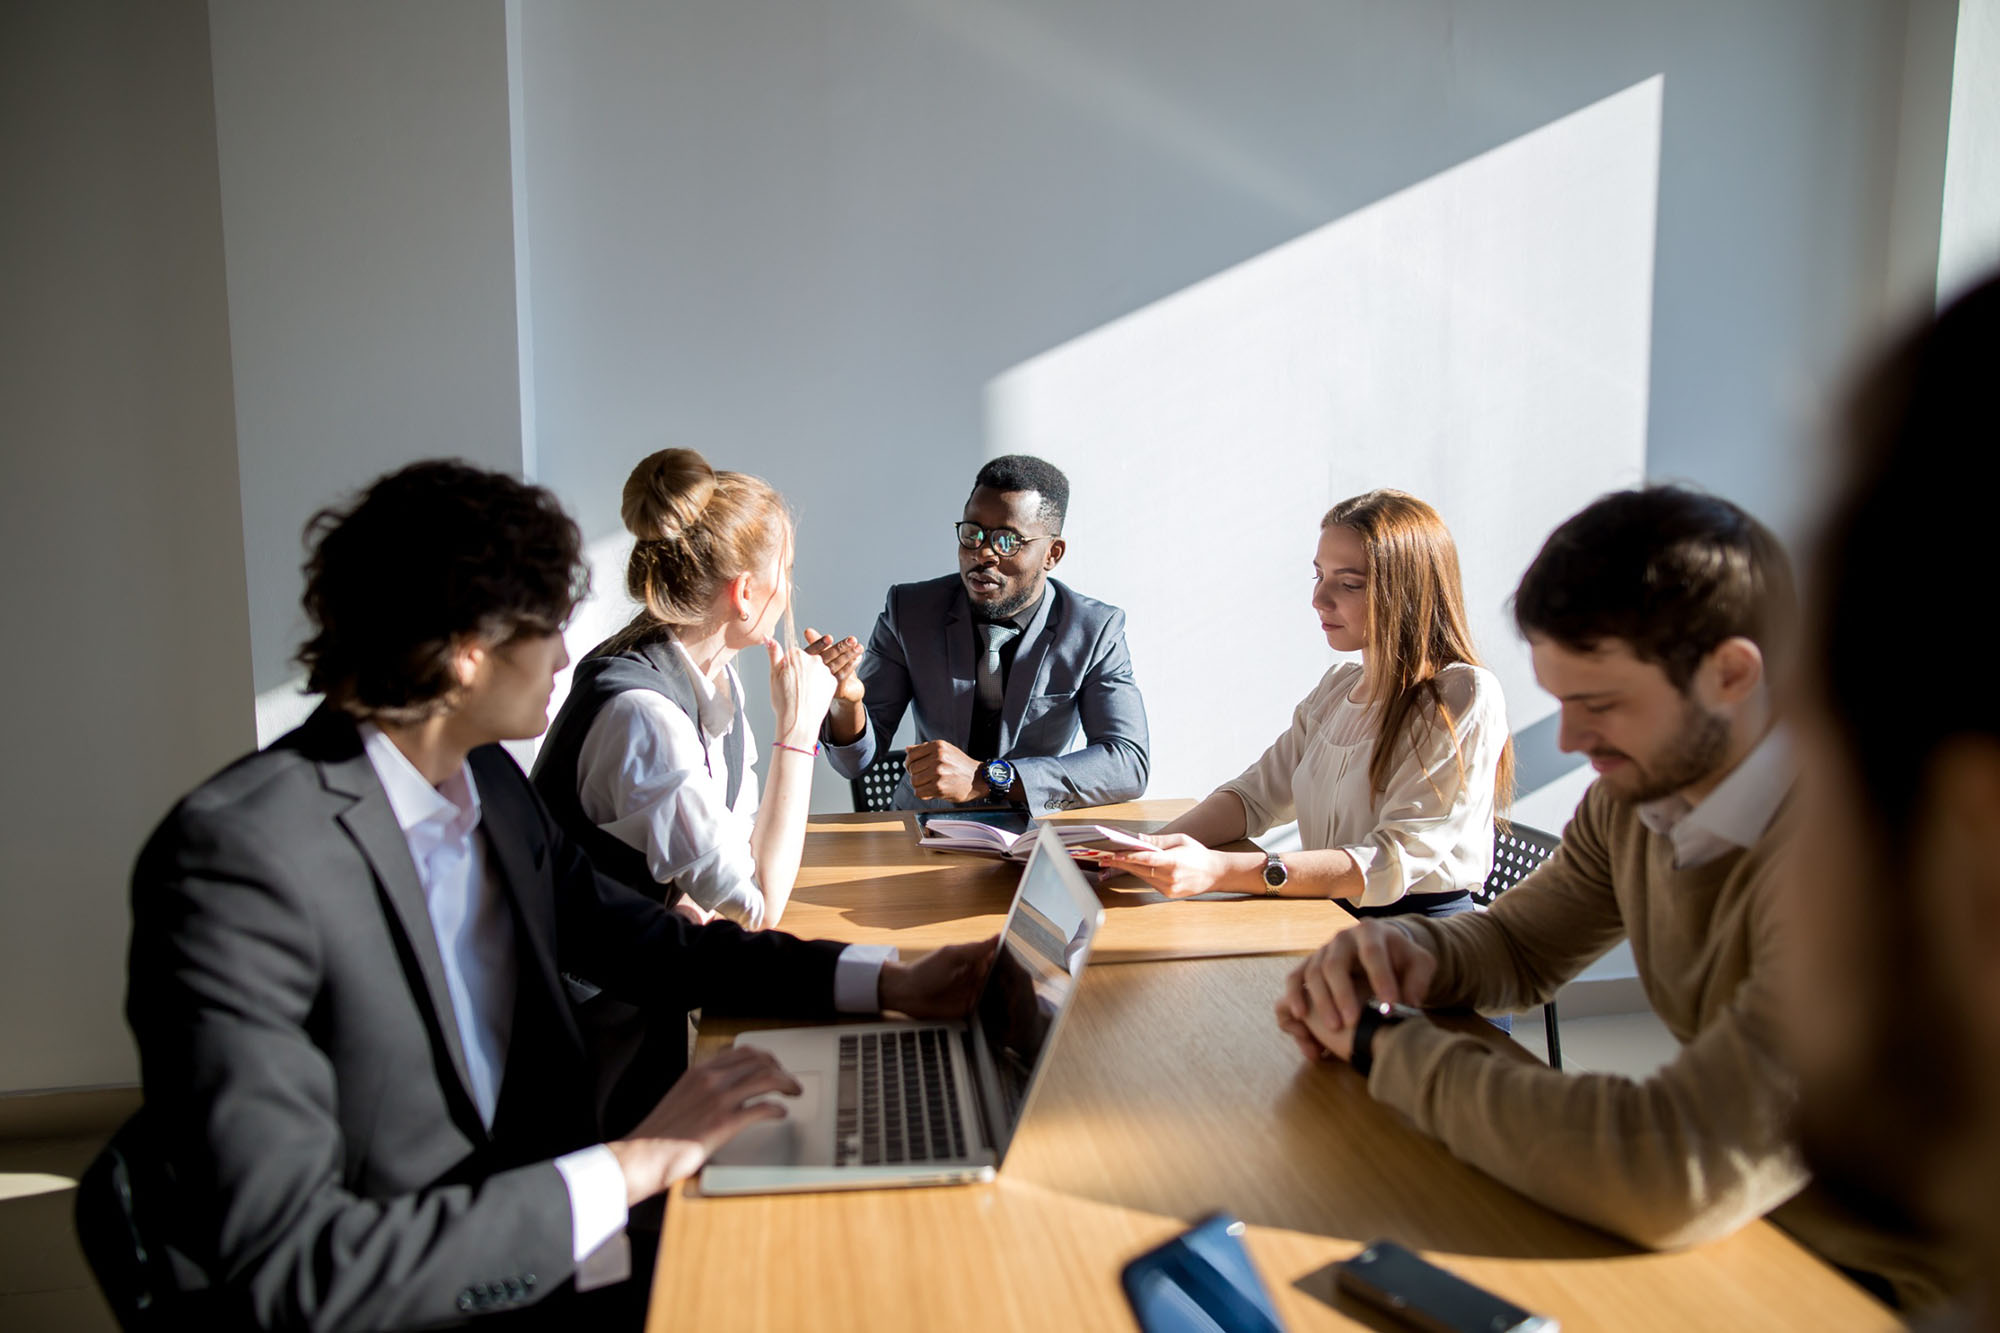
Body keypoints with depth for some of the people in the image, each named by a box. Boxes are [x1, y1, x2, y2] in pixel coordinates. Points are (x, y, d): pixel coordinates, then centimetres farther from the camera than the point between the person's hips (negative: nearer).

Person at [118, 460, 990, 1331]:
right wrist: (629, 1167, -24)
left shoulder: (489, 782, 3)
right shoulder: (240, 855, -23)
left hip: (539, 1250, 7)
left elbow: (636, 939, 13)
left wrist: (886, 983, 4)